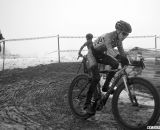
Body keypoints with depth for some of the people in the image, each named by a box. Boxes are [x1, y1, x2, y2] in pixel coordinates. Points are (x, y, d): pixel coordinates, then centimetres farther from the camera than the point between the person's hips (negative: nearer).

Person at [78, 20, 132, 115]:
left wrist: (127, 62, -17)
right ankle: (87, 103, -13)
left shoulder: (118, 39, -7)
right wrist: (120, 58, -61)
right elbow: (110, 50, -47)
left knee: (115, 64, -15)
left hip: (100, 54, 8)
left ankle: (106, 86, 1)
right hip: (92, 54, -8)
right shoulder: (108, 36, -31)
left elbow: (122, 52, -3)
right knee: (96, 77, -20)